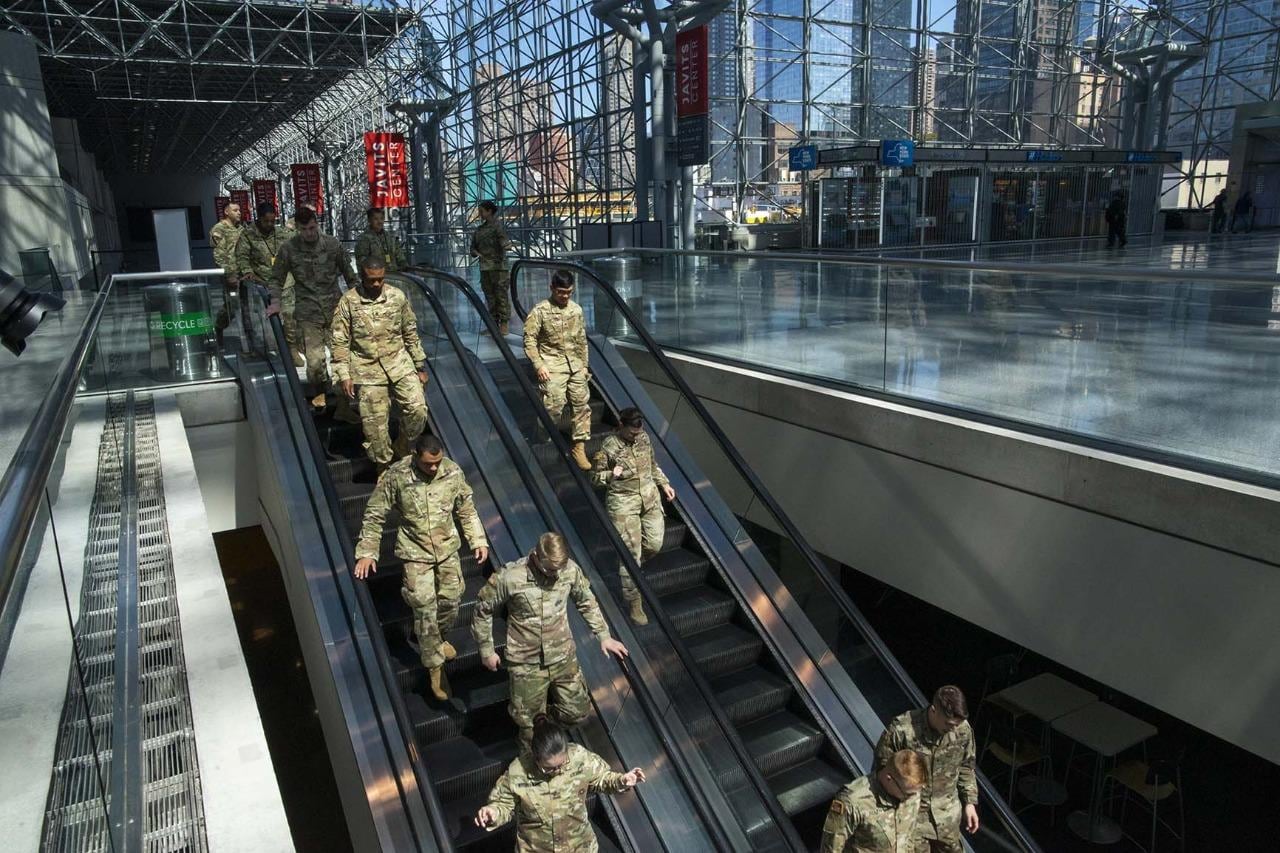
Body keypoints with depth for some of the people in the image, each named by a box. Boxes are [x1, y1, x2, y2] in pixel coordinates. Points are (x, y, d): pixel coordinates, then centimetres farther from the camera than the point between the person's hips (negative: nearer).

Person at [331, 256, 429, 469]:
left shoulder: (398, 296, 1)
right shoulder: (348, 301, -4)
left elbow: (410, 334, 9)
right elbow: (339, 342, -2)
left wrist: (420, 366, 9)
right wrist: (344, 375, -8)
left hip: (400, 364, 2)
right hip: (368, 372, -1)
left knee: (418, 408, -13)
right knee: (375, 424, 1)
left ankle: (403, 445, 14)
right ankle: (384, 468, 20)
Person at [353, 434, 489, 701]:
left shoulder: (453, 471, -12)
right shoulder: (395, 476, -19)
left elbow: (467, 509, 3)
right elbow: (374, 515, -8)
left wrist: (478, 540, 1)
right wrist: (367, 552, -9)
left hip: (447, 548, 3)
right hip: (416, 552, -3)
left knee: (450, 601, 12)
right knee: (425, 608, -4)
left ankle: (437, 639, 42)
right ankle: (435, 666, 12)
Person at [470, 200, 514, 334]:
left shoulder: (497, 226, -5)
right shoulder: (479, 229, 17)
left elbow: (503, 240, -21)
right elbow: (473, 247, 20)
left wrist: (507, 246, -43)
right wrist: (476, 253, -2)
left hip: (498, 266, -7)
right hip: (484, 267, 8)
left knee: (501, 294, -7)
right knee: (489, 296, 10)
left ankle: (504, 324, -4)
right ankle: (493, 324, 18)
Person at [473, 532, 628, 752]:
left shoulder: (570, 569, -13)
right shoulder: (509, 577, -24)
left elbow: (587, 602, 6)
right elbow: (483, 610, -7)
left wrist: (603, 635, 7)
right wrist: (487, 650, 0)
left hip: (563, 658, 3)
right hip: (527, 665, -3)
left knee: (576, 714, 13)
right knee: (529, 723, 6)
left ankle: (548, 696, 43)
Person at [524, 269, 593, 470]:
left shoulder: (576, 309, 8)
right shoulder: (540, 311, -8)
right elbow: (529, 339, -9)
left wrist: (584, 365, 13)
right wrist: (538, 365, -16)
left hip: (574, 363, 5)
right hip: (552, 364, -5)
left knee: (582, 403, 1)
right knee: (554, 404, -14)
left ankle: (579, 447, 8)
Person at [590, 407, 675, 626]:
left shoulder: (644, 438, 1)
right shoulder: (609, 447, -14)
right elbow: (595, 477, -6)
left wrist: (664, 483, 11)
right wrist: (611, 474, -24)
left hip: (649, 496, 5)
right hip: (623, 502, -5)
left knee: (654, 544, 3)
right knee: (631, 553, -4)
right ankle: (635, 604, 7)